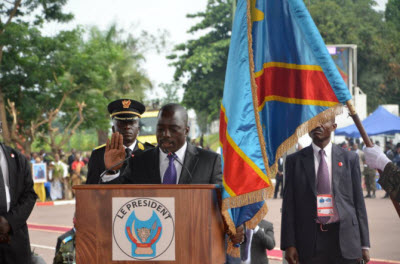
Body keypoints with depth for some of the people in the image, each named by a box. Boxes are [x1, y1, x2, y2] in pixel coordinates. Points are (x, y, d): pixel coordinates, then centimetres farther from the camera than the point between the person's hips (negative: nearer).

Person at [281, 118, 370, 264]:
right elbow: (289, 204, 4)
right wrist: (289, 245, -4)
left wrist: (364, 245, 3)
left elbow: (358, 201, 7)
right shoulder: (295, 160, 6)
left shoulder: (349, 158, 7)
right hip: (310, 242, 0)